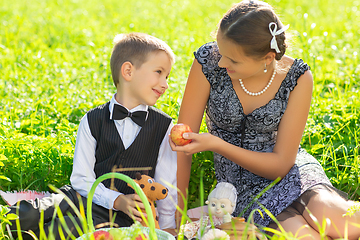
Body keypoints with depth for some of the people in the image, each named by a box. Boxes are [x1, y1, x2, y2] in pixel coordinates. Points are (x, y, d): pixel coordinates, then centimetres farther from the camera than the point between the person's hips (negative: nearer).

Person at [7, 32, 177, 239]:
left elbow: (167, 185, 5)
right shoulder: (92, 121, 2)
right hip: (83, 196, 1)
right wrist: (117, 200, -17)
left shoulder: (164, 127, 3)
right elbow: (81, 179, -3)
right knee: (27, 214, -30)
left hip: (123, 215, -1)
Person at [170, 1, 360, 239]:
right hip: (244, 185, 0)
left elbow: (281, 163, -11)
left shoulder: (297, 77, -14)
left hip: (292, 170, 0)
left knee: (331, 221, -35)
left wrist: (216, 144, -23)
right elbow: (182, 141, -9)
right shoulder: (208, 61, -14)